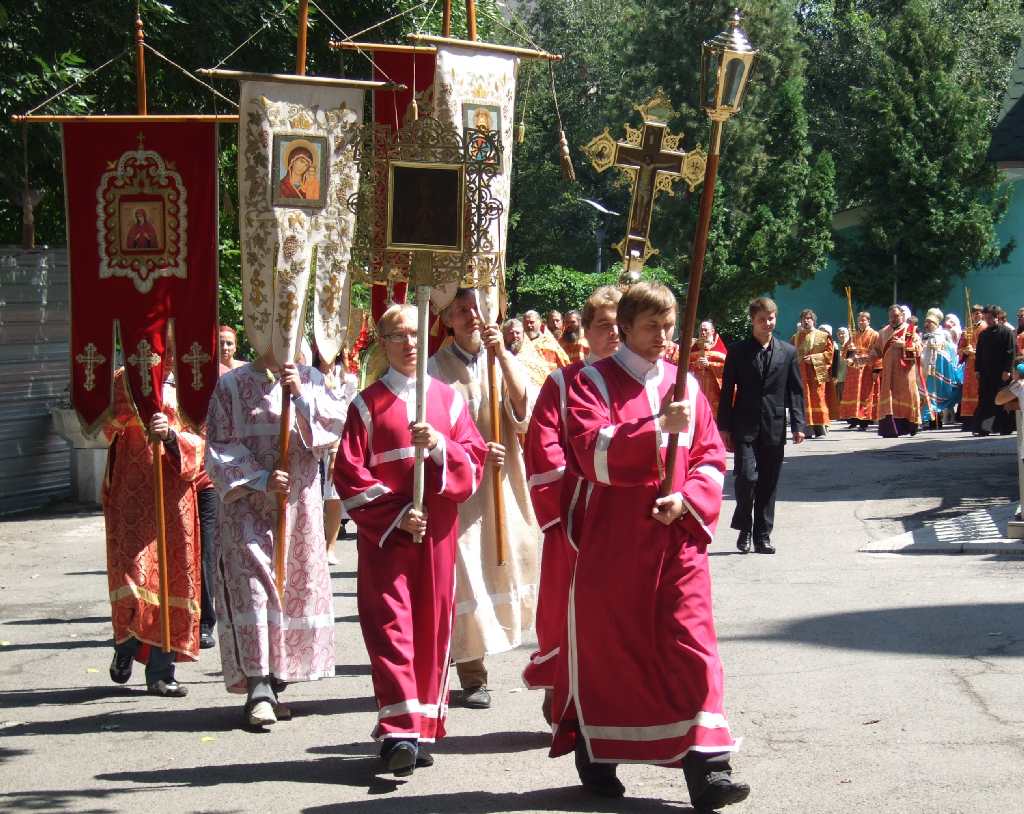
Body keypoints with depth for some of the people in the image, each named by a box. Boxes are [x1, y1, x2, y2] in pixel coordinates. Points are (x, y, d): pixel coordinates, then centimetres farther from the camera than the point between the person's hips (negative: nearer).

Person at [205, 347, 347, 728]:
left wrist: (302, 395, -16)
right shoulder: (232, 385, 2)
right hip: (248, 505, -3)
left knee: (296, 588, 4)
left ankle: (274, 685, 13)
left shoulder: (310, 379, 9)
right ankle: (258, 686, -19)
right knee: (252, 585, -14)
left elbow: (336, 425, -3)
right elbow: (219, 448, -2)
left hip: (300, 505, 3)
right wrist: (261, 479, -14)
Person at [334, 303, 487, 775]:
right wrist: (395, 513, -12)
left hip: (437, 529, 2)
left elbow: (475, 460, 5)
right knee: (390, 624, -10)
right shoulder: (368, 404, 4)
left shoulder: (448, 399, 11)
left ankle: (423, 728, 12)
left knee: (432, 625, 3)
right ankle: (399, 731, -16)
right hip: (384, 532, -2)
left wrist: (439, 445, -15)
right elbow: (348, 473, -2)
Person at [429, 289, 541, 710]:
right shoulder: (437, 368, -2)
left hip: (504, 481, 4)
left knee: (505, 562, 5)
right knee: (466, 575, -7)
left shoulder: (505, 360, 8)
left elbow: (526, 408, -8)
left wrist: (502, 356, -17)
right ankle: (472, 676, -3)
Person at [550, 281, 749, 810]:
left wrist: (688, 498, -9)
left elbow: (712, 458, 10)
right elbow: (592, 451, -17)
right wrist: (658, 426, -28)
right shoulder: (594, 382, -2)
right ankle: (596, 757, 22)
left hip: (677, 538, 3)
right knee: (607, 646, 5)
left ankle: (706, 767, -6)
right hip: (612, 542, -3)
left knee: (692, 647, -4)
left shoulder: (684, 385, 11)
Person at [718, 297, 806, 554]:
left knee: (769, 484, 5)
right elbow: (727, 390, 3)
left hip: (774, 428, 2)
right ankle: (744, 528, 7)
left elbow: (796, 391, 8)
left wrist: (798, 425, -1)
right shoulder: (738, 351, 3)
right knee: (747, 477, -13)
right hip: (745, 427, -2)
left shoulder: (788, 352, 8)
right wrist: (724, 427, -2)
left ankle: (762, 535, 14)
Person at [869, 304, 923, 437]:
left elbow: (918, 347, -5)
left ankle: (909, 426, 9)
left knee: (906, 396, -3)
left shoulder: (911, 331, 5)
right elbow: (877, 350, 14)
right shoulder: (884, 332, 15)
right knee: (888, 399, -6)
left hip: (905, 372, -2)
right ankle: (890, 429, -8)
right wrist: (867, 357, -5)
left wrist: (903, 344, -17)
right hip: (888, 371, 2)